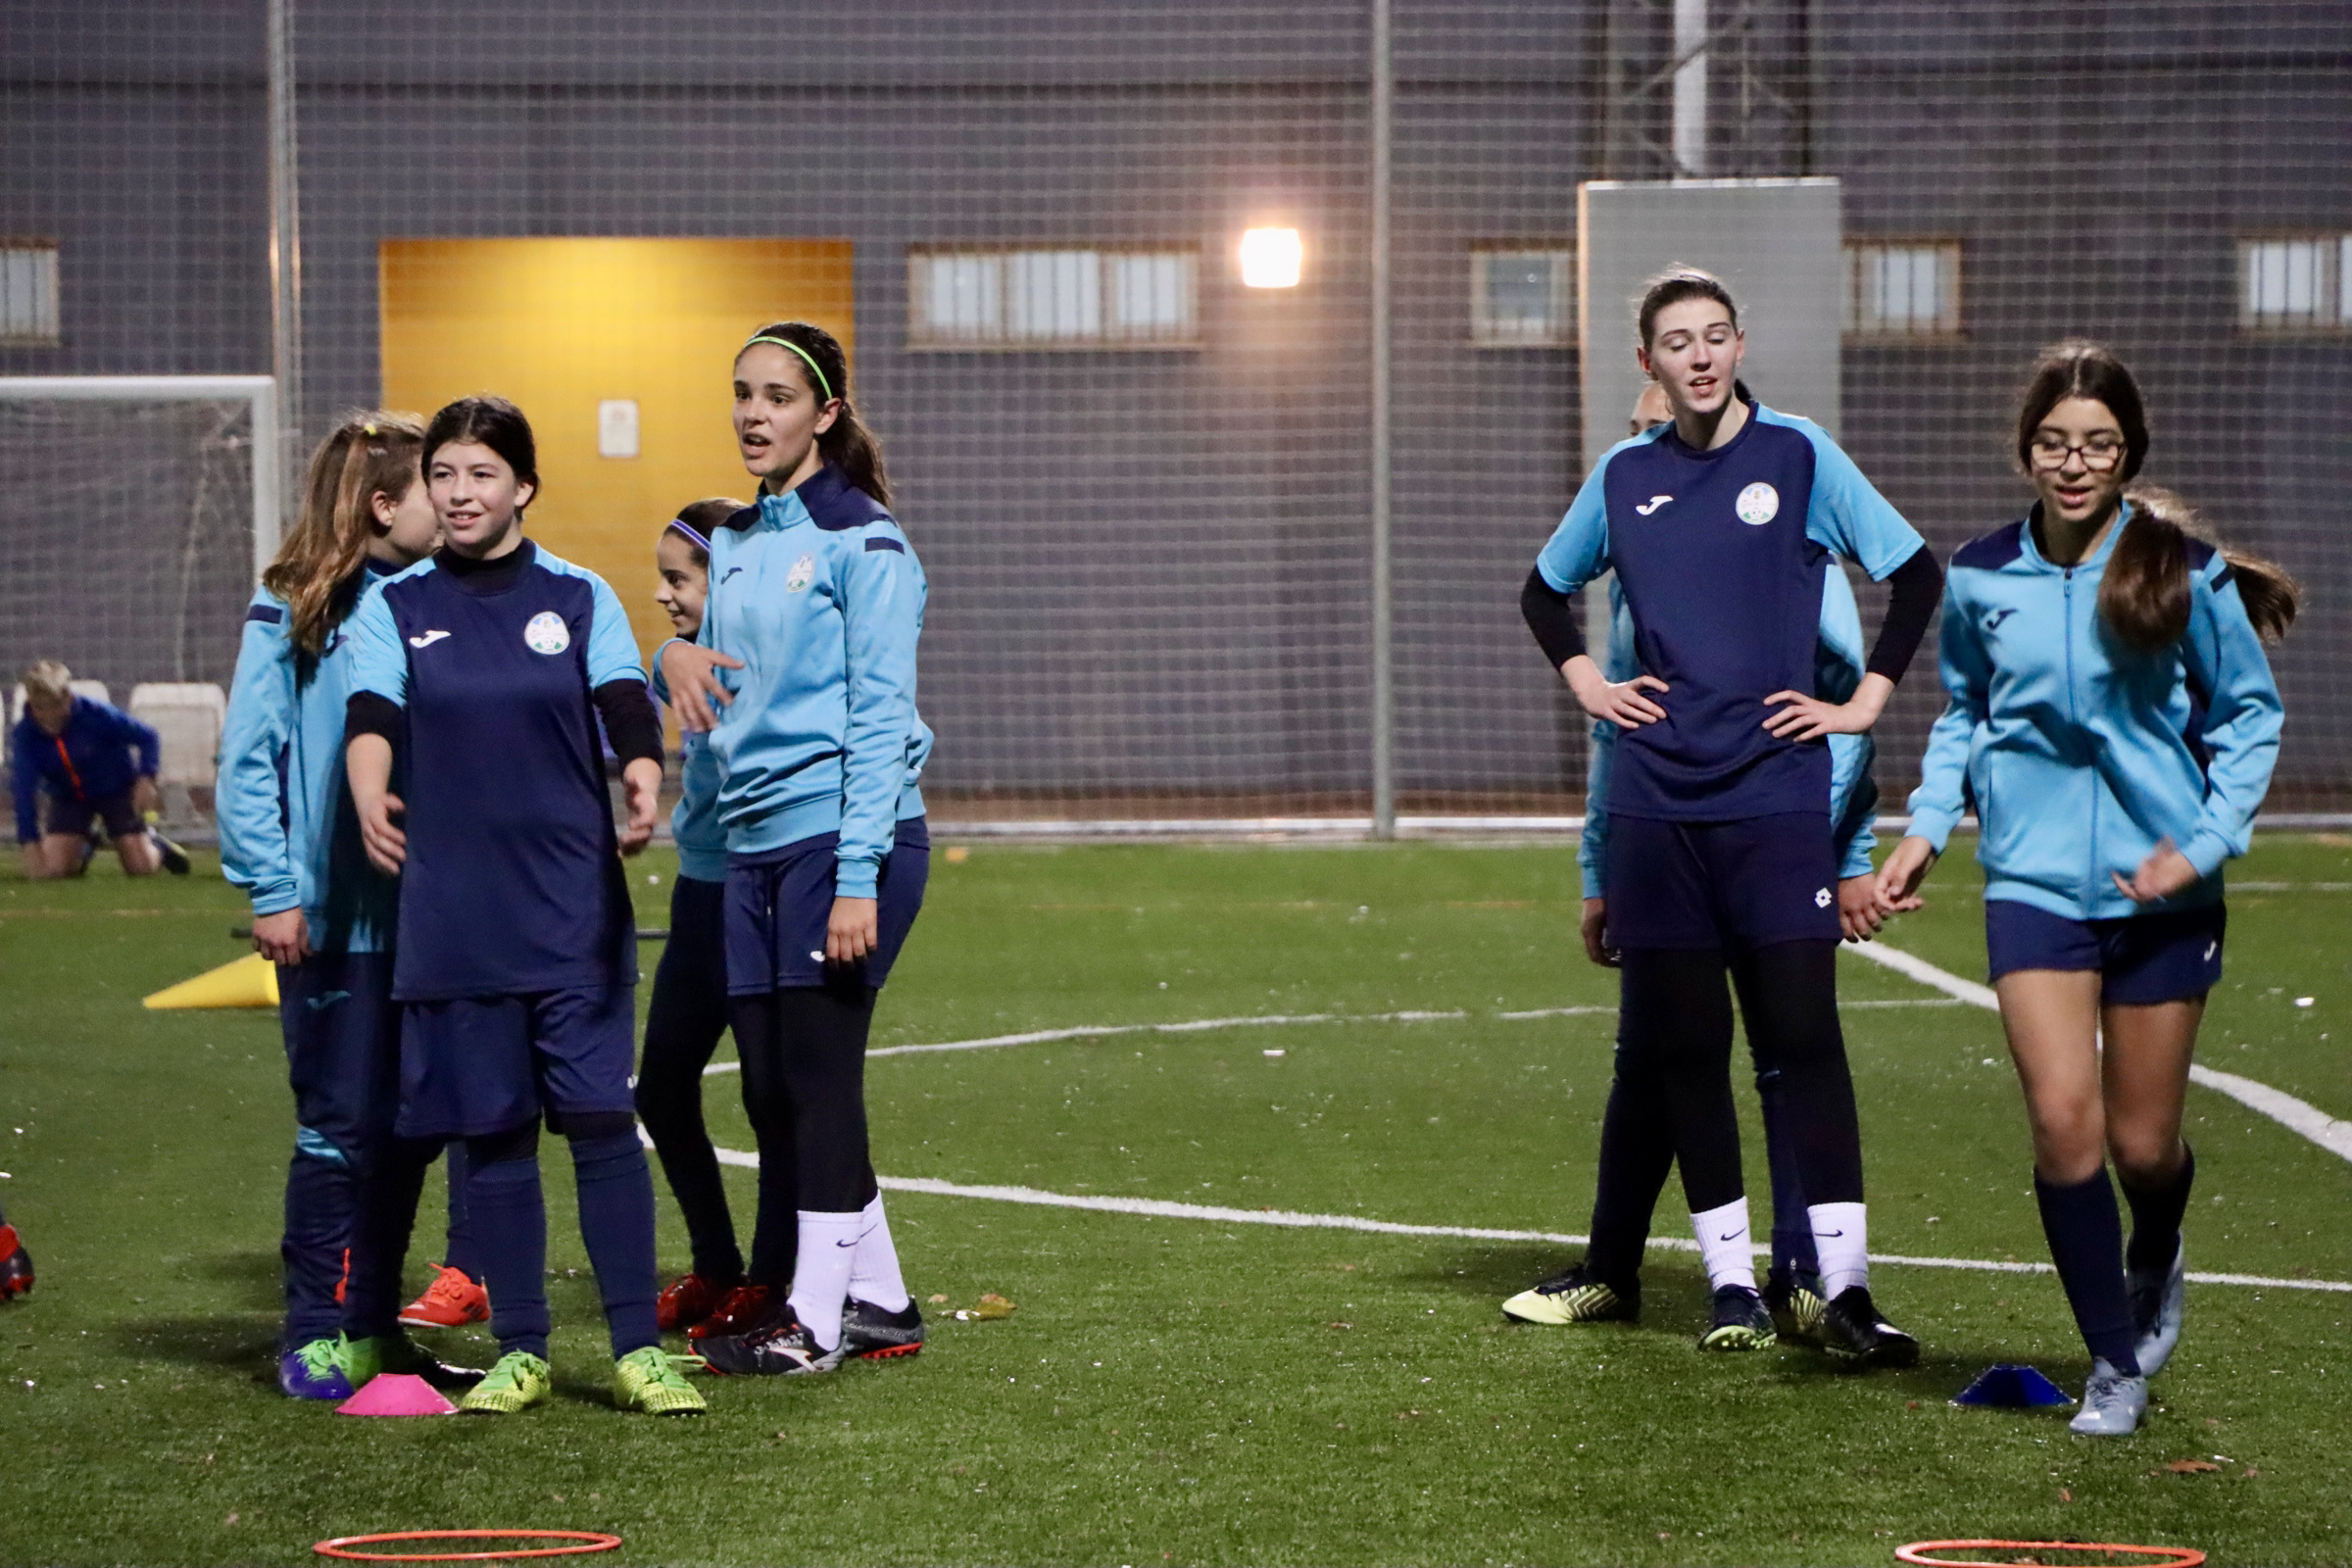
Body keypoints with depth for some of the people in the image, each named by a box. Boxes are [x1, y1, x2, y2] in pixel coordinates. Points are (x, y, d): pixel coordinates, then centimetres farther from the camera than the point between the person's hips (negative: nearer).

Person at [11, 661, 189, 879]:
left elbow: (147, 736, -16)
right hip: (67, 799, 2)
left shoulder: (97, 714, -29)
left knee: (142, 867, -8)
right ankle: (81, 850, 22)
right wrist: (31, 847, -32)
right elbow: (23, 793, -24)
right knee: (52, 869, -15)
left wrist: (146, 779, -30)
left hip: (117, 790, -2)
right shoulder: (22, 735, -24)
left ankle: (156, 846, 31)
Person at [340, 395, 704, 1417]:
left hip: (575, 909, -1)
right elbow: (371, 717, -10)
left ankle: (638, 1351, -2)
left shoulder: (581, 599, 6)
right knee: (491, 1129, 4)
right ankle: (519, 1353, 14)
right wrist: (370, 800, -32)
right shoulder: (393, 608, 6)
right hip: (454, 913, 1)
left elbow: (625, 709, -8)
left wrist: (643, 782, -31)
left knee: (599, 1117, -7)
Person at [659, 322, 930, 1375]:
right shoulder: (734, 541, 16)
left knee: (819, 1074, -6)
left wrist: (858, 881, -17)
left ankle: (815, 1323, 0)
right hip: (752, 844, 8)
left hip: (843, 838, -8)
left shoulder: (863, 540, -7)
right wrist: (678, 655, 0)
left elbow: (879, 716, -12)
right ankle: (877, 1301, 17)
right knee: (771, 1087, 7)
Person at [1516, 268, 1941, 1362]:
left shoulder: (1798, 455, 1)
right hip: (1654, 802, 3)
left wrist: (1867, 697, 1)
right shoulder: (1624, 475, 10)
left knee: (1802, 1037, -9)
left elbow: (1915, 573, 6)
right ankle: (1730, 1280, 11)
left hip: (1775, 792, -3)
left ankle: (1846, 1289, -10)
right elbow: (1545, 590, 27)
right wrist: (1585, 682, 13)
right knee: (1681, 1046, 4)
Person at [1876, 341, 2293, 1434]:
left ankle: (2155, 1265, 42)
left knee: (2143, 1143, 6)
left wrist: (2207, 844, -7)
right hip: (2034, 882, 1)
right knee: (2063, 1121, -14)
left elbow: (2250, 714, 4)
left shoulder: (2185, 572, -6)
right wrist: (1927, 827, 6)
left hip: (2162, 891, -1)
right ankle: (2115, 1366, 1)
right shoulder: (1980, 577, 1)